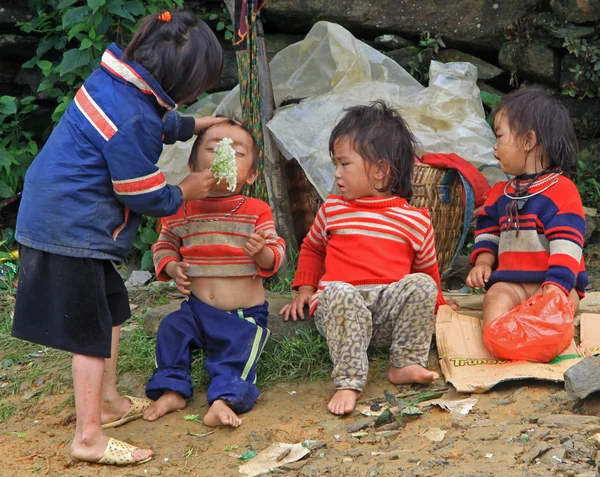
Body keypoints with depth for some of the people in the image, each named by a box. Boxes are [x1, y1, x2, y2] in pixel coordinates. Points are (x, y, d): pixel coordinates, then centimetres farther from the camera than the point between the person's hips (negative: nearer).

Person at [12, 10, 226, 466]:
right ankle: (89, 436, 5)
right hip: (73, 231, -10)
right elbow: (145, 196, -15)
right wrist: (185, 192, 2)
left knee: (111, 306, 22)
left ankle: (108, 401, 36)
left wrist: (192, 125, 33)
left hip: (52, 217, 10)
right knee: (92, 330, -2)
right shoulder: (133, 121, -26)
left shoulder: (117, 75, 3)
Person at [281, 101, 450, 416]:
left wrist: (432, 304, 18)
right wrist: (305, 289, 22)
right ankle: (348, 380, -40)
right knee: (339, 293, -37)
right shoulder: (331, 210, 17)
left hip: (391, 307, 0)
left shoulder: (415, 220, 11)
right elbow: (311, 248, 32)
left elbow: (427, 268, 25)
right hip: (338, 307, 0)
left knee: (421, 284, -30)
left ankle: (405, 363, -23)